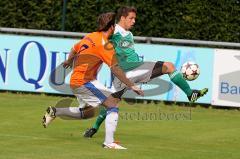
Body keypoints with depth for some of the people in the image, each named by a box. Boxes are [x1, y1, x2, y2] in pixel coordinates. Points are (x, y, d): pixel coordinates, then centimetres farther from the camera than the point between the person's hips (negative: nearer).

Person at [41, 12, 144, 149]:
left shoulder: (89, 37, 12)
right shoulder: (105, 44, -14)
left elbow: (74, 49, 30)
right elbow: (115, 68, -22)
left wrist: (69, 61, 51)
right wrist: (131, 85, -20)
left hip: (75, 80, 9)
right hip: (85, 81, -9)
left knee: (89, 112, 23)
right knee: (113, 104, -12)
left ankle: (55, 112, 23)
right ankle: (109, 142, -20)